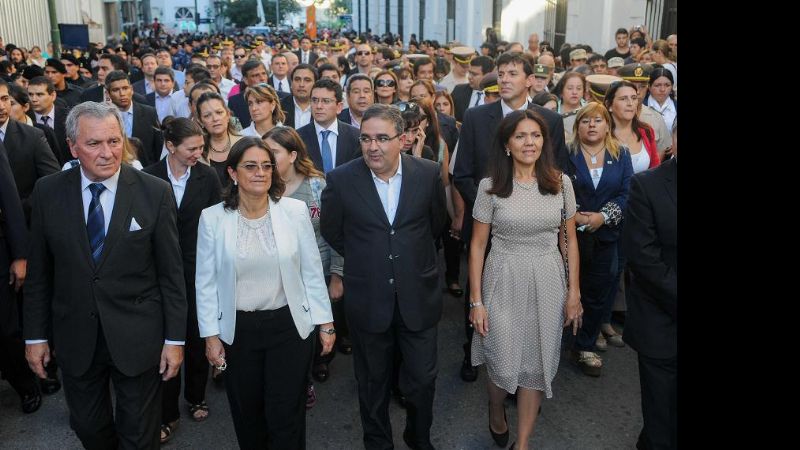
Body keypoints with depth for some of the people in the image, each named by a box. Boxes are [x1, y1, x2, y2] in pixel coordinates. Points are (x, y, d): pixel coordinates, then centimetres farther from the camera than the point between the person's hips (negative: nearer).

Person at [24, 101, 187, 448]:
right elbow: (38, 272, 3)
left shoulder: (155, 192, -11)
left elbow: (172, 272, -8)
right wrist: (35, 335, 5)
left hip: (138, 337, -2)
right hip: (75, 338, 3)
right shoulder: (48, 192, -4)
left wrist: (175, 339, -7)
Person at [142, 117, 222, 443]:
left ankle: (196, 398, 35)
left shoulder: (208, 177, -4)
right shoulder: (149, 177, -5)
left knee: (197, 337, 14)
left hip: (198, 269, 1)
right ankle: (168, 413, 18)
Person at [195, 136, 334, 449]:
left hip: (288, 326, -1)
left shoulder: (295, 211, -7)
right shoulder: (212, 218, -7)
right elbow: (206, 282, 0)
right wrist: (210, 334, 0)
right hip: (237, 331, 1)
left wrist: (325, 322, 0)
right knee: (247, 415, 18)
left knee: (285, 416, 6)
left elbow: (312, 271, -2)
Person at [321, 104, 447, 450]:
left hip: (418, 297, 1)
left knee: (422, 380, 13)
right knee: (372, 382, 17)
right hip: (368, 300, 0)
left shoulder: (429, 173, -7)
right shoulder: (341, 180, -10)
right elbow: (331, 232, 6)